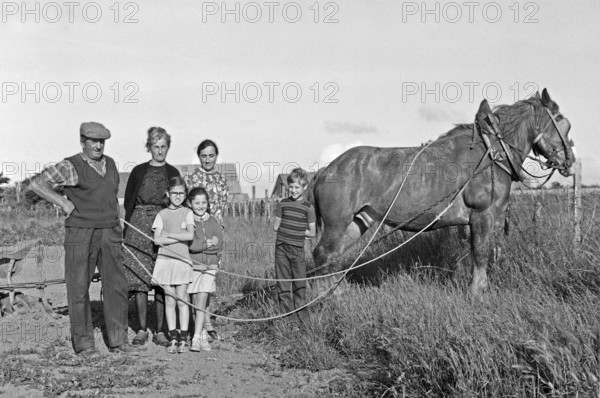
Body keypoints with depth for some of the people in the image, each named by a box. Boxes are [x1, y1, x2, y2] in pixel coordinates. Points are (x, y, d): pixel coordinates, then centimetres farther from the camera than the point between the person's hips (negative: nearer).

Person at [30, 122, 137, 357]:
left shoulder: (110, 164, 11)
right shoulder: (71, 167, -8)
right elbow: (36, 184, -13)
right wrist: (64, 203, -15)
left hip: (109, 234, 6)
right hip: (80, 235, -5)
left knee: (116, 287, 5)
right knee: (79, 289, 1)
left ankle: (118, 341, 14)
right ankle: (83, 343, 10)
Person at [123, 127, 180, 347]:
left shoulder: (172, 173, 9)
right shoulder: (138, 171, 8)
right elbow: (128, 202, 10)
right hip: (138, 226, 0)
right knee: (138, 278, -2)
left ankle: (160, 331, 4)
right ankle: (142, 329, 7)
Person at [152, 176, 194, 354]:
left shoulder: (187, 213, 4)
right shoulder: (162, 214, 6)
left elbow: (190, 235, -11)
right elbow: (157, 239, -5)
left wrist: (169, 234, -7)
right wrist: (180, 237, -10)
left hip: (182, 260, -1)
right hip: (165, 259, 1)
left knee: (182, 300, 0)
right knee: (169, 301, 4)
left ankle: (183, 339, 5)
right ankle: (173, 338, 9)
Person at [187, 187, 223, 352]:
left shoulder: (213, 222, 7)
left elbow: (218, 244, -2)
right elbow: (190, 243, -13)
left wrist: (199, 245, -9)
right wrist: (208, 244, -9)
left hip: (209, 266, 0)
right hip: (192, 265, 0)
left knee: (201, 301, -10)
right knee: (195, 301, 5)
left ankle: (196, 338, -13)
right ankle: (203, 334, 19)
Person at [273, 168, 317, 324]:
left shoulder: (308, 207, -1)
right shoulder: (282, 204, 5)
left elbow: (312, 233, -2)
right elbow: (276, 227, 8)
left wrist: (289, 229, 0)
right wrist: (294, 230, 1)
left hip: (297, 249, -2)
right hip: (281, 248, 2)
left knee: (300, 284, 1)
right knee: (283, 284, 5)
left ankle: (302, 316, 10)